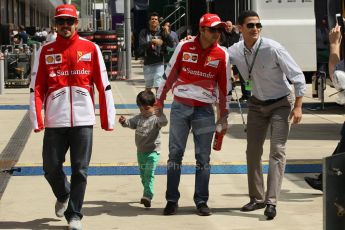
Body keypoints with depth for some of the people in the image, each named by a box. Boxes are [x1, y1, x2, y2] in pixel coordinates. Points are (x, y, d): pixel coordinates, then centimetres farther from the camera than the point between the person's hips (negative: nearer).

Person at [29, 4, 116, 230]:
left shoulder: (91, 49, 3)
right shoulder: (46, 51, 6)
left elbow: (103, 86, 4)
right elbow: (37, 87, 4)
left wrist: (108, 118, 1)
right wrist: (37, 118, -6)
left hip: (83, 120, -1)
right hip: (55, 121, 1)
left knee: (80, 170, 0)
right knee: (51, 168, 5)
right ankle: (63, 195, 35)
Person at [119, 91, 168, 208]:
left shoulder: (156, 118, -12)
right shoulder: (139, 118, 7)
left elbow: (164, 123, -29)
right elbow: (131, 123, -1)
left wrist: (160, 114, -47)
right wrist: (124, 121, -22)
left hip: (152, 151, -7)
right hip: (140, 151, 7)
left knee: (149, 174, -17)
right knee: (143, 174, 17)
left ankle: (147, 196, -20)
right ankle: (147, 195, 30)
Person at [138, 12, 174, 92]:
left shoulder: (161, 32, 0)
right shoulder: (144, 32, 1)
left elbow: (171, 44, -7)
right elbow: (141, 45, -13)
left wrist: (167, 33, -21)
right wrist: (152, 42, -28)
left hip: (159, 63, -2)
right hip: (148, 63, 2)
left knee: (158, 87, -12)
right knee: (148, 87, 16)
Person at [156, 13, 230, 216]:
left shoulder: (222, 55, -1)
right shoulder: (184, 47, -2)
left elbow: (224, 87, 5)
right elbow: (170, 74, 6)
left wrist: (224, 116, 7)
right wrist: (160, 100, 7)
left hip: (205, 110, 0)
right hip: (180, 107, 0)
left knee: (203, 158, 4)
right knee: (175, 153, 2)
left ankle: (202, 201, 12)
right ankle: (172, 200, 9)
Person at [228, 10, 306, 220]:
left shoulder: (273, 49, -25)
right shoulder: (236, 51, -11)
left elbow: (298, 76, -19)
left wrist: (298, 107, -21)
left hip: (281, 103, -5)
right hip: (257, 103, 5)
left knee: (277, 151, -13)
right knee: (253, 151, 6)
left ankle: (271, 202, -15)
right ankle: (257, 198, 19)